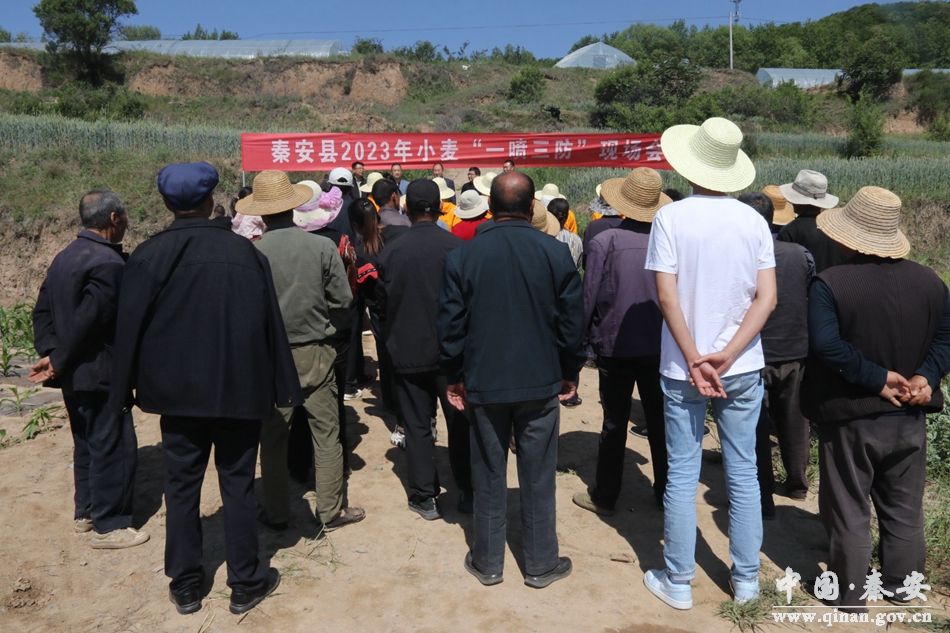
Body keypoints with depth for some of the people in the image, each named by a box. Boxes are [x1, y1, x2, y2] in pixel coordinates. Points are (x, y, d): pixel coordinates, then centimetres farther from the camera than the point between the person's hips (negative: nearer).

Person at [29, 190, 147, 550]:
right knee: (114, 447, 1)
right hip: (99, 374, -10)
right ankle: (108, 526, 10)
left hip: (74, 374, 10)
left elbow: (42, 310, 9)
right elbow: (86, 321, -24)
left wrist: (51, 352, 1)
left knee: (87, 443, 20)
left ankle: (86, 512, 32)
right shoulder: (109, 263, -20)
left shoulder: (65, 257, 10)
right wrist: (59, 363, -14)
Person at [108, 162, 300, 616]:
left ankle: (184, 586, 25)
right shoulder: (244, 251, -9)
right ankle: (246, 583, 21)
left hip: (178, 389, 1)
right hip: (239, 388, -1)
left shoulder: (147, 256, -8)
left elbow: (130, 329, -3)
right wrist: (283, 387, 2)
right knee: (237, 484, 10)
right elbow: (270, 324, -6)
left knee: (181, 485, 14)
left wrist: (124, 391, 7)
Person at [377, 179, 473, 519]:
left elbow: (382, 305, 2)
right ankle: (467, 492, 23)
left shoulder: (391, 252, -7)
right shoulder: (456, 247, -10)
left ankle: (424, 497, 17)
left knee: (417, 427, 10)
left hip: (408, 352, 1)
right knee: (460, 424, 13)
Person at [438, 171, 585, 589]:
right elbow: (572, 321, -2)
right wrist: (570, 373, 10)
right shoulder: (556, 254, -6)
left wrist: (455, 377, 9)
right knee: (538, 476, 11)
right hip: (541, 382, 0)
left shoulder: (462, 256, -6)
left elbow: (450, 325, -3)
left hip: (484, 383, 0)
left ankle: (488, 563, 26)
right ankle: (541, 565, 25)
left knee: (489, 476, 13)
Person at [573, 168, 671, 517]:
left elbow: (588, 298, -10)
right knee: (660, 421, 15)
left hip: (616, 347, -2)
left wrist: (581, 341, 3)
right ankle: (665, 492, 28)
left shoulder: (604, 242, -14)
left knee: (614, 423, 9)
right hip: (658, 347, 3)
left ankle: (604, 497, 19)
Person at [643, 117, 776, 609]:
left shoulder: (670, 217, -9)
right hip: (743, 369, 2)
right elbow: (766, 298, -5)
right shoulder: (753, 221, -1)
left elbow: (667, 297, -13)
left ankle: (678, 583, 20)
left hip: (683, 369, -2)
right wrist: (727, 356, -9)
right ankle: (746, 581, 26)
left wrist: (695, 361, -10)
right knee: (743, 474, 13)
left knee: (682, 475, 8)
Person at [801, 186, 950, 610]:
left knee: (849, 511, 10)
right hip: (908, 417, 5)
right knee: (904, 508, 20)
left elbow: (826, 344, -27)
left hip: (850, 418, -5)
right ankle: (900, 585, 34)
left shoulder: (830, 283, -17)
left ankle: (849, 594, 22)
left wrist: (877, 378, -19)